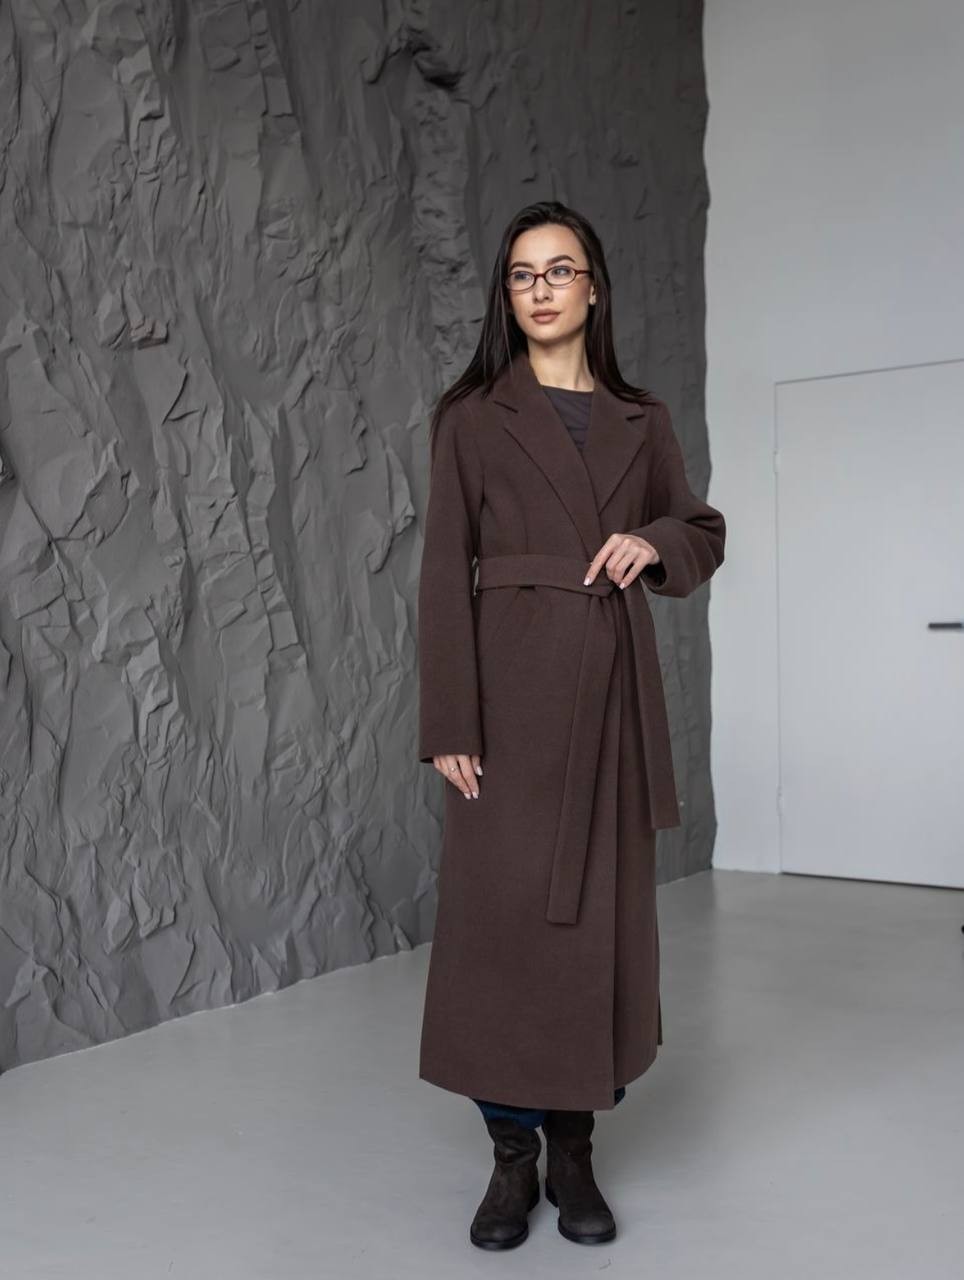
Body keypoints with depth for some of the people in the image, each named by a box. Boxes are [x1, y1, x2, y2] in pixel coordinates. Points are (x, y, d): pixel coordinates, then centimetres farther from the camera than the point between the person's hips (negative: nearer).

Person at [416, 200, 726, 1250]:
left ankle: (575, 1151, 20)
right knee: (502, 909, -1)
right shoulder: (471, 418, 2)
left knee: (602, 914, 6)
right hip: (512, 690, -3)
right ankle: (511, 1155, 15)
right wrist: (449, 724, -11)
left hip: (612, 693, 3)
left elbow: (704, 540, 19)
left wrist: (656, 542, -5)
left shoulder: (643, 421, 11)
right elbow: (444, 574, -4)